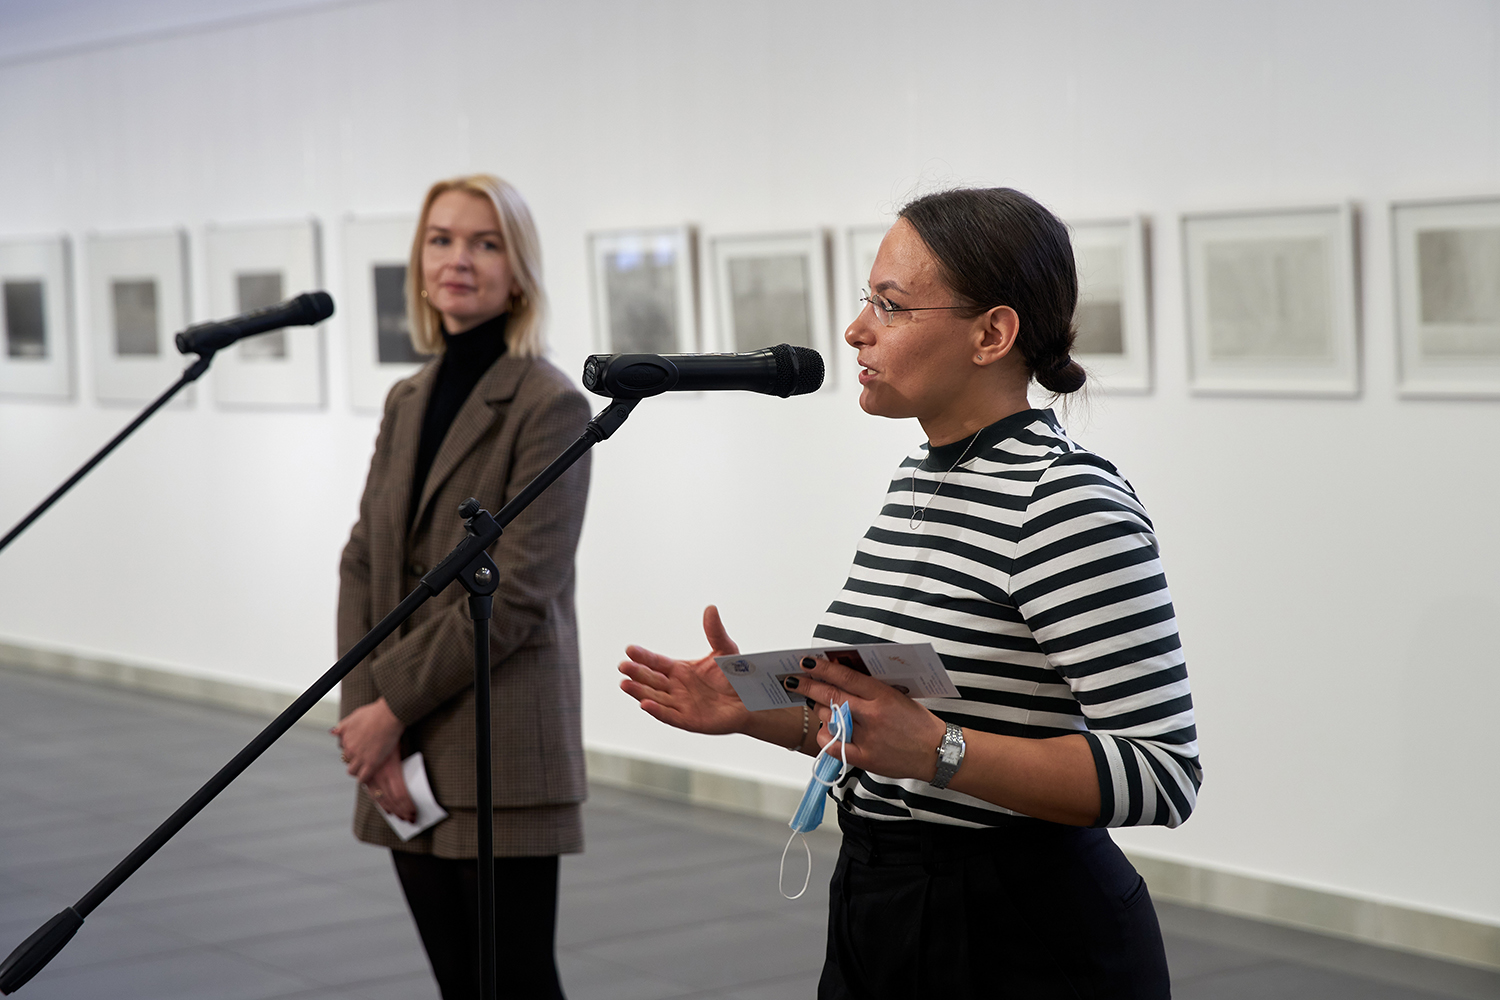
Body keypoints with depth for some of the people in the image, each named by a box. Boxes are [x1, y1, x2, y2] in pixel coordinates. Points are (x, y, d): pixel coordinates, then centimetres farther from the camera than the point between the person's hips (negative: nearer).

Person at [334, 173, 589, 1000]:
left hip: (499, 759, -6)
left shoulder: (549, 406, -9)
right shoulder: (407, 402, 13)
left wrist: (393, 706, -13)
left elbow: (515, 594, -15)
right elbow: (361, 567, 9)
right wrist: (365, 717, -4)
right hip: (404, 759, 6)